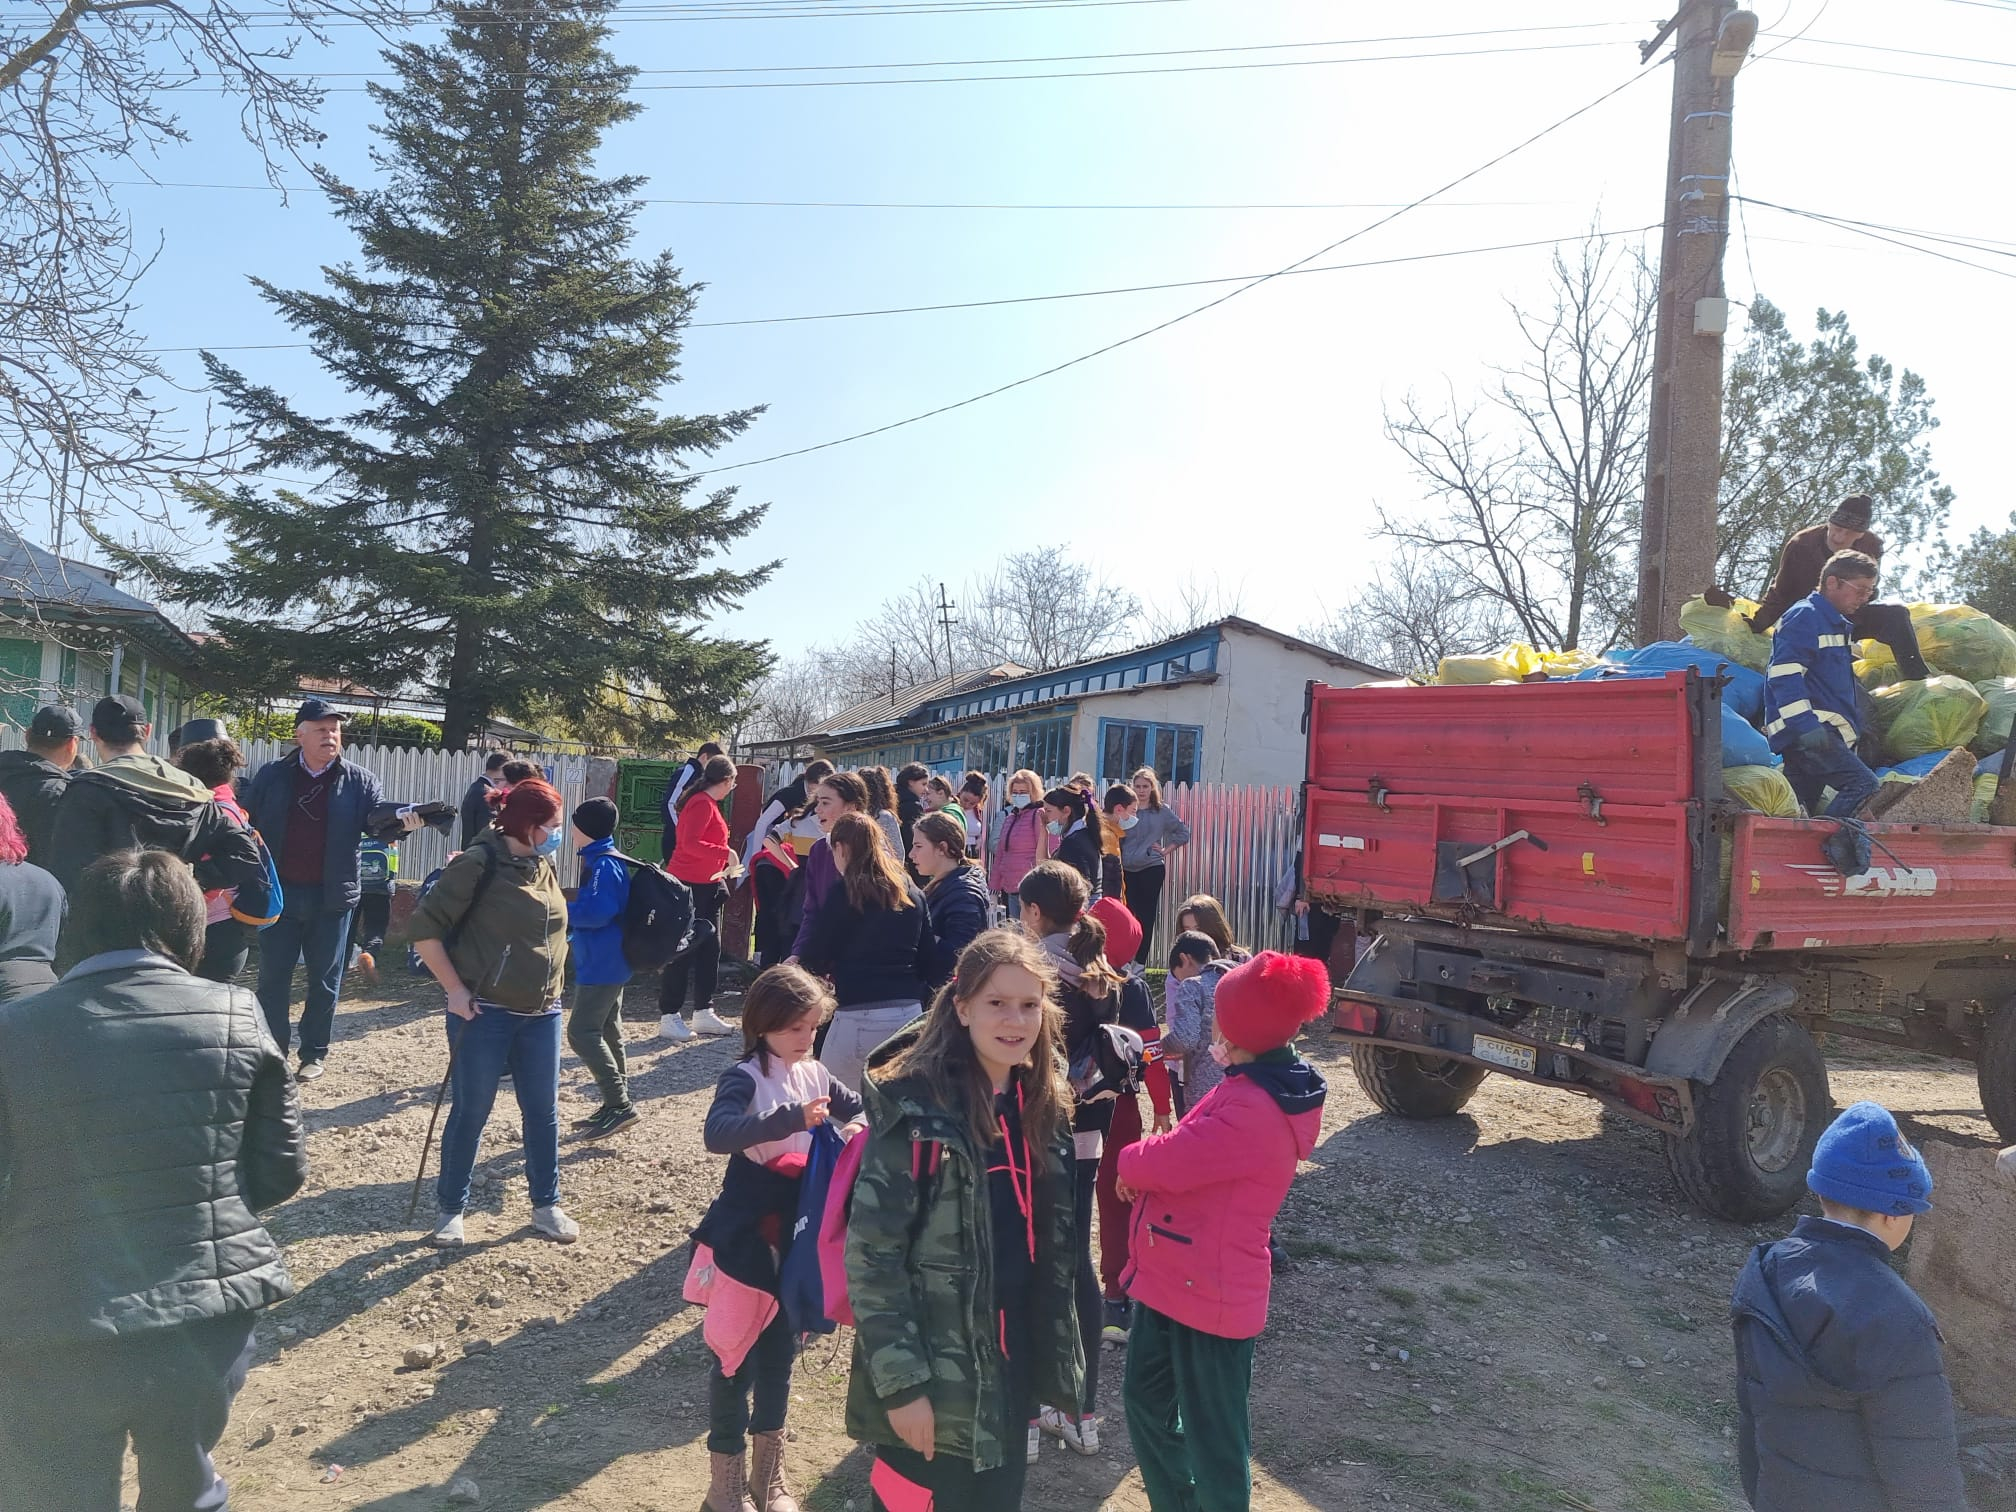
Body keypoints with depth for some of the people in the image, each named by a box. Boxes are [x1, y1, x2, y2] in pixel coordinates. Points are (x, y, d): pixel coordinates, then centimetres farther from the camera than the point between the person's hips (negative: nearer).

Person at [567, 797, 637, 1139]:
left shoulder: (604, 864, -18)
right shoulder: (604, 860, 14)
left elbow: (596, 912, -27)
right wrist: (572, 937, 19)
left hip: (601, 965, -11)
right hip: (609, 963, 11)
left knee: (581, 1032, -8)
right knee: (607, 1031, 14)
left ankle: (618, 1104, -8)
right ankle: (616, 1104, 21)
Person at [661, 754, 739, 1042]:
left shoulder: (708, 803, 13)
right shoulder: (703, 803, -16)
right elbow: (689, 843, -25)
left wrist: (721, 865, 16)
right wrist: (725, 852, -24)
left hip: (706, 885, 10)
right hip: (690, 885, -10)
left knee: (709, 948, 13)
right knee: (682, 950, -4)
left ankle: (703, 1013, 20)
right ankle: (669, 1016, 3)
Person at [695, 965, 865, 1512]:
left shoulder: (816, 1074, 3)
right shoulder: (746, 1078, -16)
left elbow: (862, 1110, 15)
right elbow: (716, 1134, -34)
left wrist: (862, 1124, -9)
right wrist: (791, 1118, -44)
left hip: (796, 1236, 6)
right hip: (745, 1236, -6)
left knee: (780, 1348, 17)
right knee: (736, 1354, 6)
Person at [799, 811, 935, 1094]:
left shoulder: (844, 894, -5)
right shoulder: (912, 893, 11)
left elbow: (815, 960, -3)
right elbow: (927, 962, 11)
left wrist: (792, 965, 17)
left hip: (860, 1017, -5)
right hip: (911, 1014, 6)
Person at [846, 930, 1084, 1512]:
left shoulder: (1045, 1103, 2)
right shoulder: (915, 1108, -19)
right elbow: (872, 1255, -18)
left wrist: (1055, 1351, 13)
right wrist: (901, 1381, -19)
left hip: (1013, 1359, 6)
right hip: (935, 1370, -6)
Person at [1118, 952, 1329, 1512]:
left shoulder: (1252, 1111, -28)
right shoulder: (1253, 1091, 6)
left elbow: (1163, 1162, -27)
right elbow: (1191, 1160, 12)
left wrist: (1129, 1162, -6)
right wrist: (1143, 1168, -6)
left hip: (1210, 1296, -10)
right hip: (1171, 1278, 10)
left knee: (1212, 1435, 8)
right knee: (1146, 1401, 24)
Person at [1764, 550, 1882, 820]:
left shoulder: (1837, 624, 25)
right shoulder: (1803, 617, -7)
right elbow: (1785, 675, -18)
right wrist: (1806, 724, -25)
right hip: (1806, 731, -10)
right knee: (1863, 785, -22)